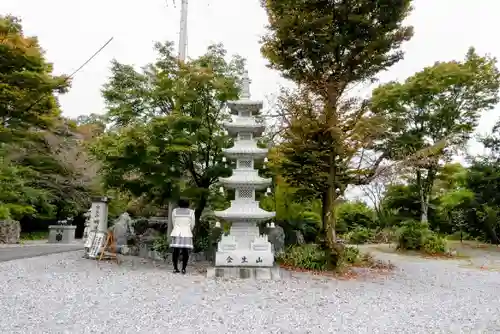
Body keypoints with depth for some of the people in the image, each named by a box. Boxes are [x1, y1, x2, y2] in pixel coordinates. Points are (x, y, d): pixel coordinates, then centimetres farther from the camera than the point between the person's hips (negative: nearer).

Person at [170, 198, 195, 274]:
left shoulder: (174, 211, 6)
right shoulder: (191, 212, 3)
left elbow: (173, 223, 10)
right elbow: (192, 224, 6)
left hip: (176, 233, 2)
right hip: (187, 233, -1)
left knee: (176, 251, 4)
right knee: (185, 252, 0)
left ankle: (175, 268, 4)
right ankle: (184, 269, -2)